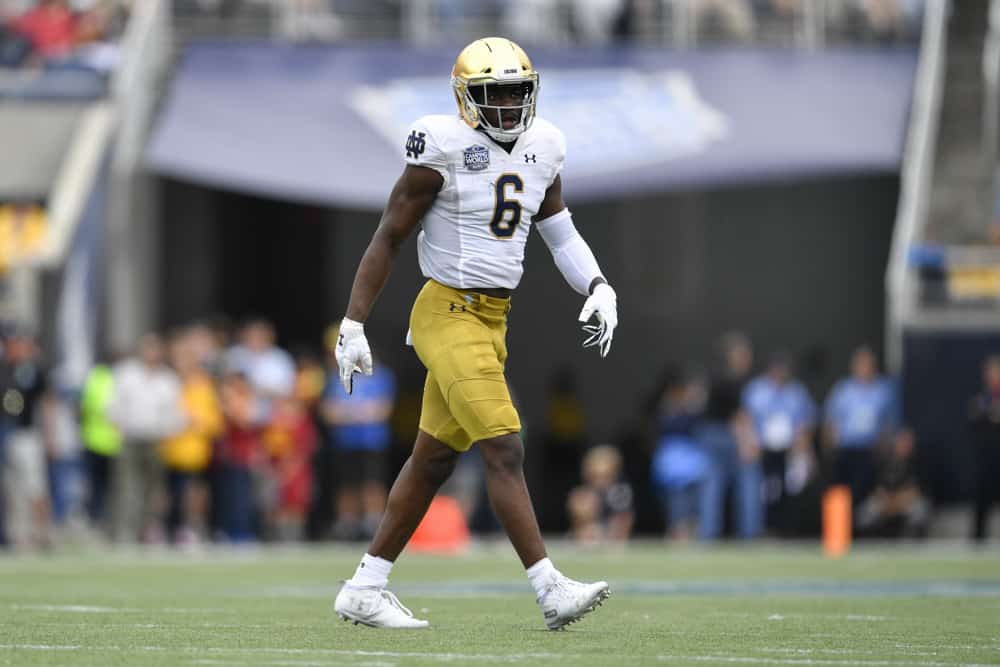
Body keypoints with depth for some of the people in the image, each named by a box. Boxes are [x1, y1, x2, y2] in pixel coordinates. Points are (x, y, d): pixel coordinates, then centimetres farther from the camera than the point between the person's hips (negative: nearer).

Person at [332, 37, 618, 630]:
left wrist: (599, 287, 4)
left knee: (435, 458, 11)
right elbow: (390, 238, -8)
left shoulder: (542, 147, 7)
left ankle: (365, 590, 19)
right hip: (449, 314, -8)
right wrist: (353, 327, -9)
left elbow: (559, 229, 21)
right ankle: (551, 591, -16)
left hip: (494, 317, 8)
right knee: (505, 451, -14)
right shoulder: (444, 148, -13)